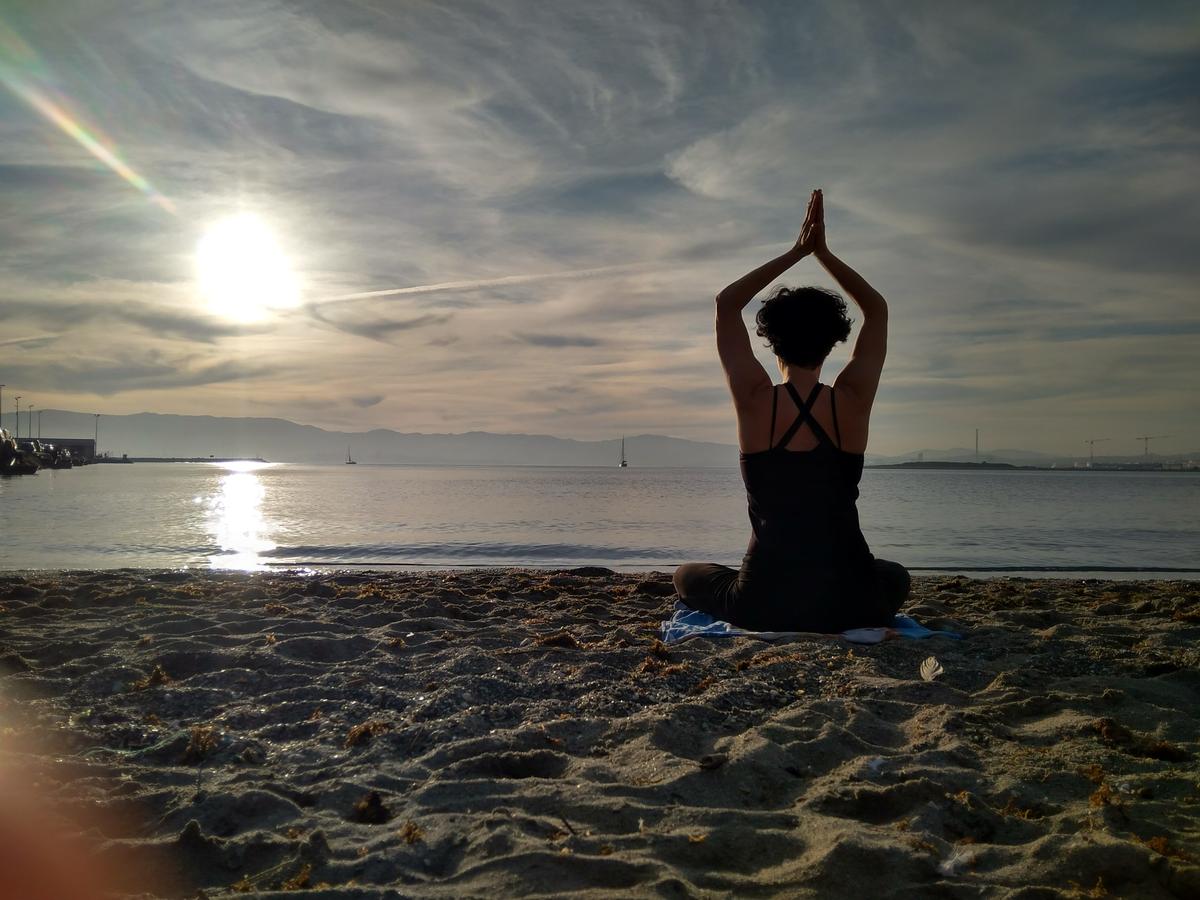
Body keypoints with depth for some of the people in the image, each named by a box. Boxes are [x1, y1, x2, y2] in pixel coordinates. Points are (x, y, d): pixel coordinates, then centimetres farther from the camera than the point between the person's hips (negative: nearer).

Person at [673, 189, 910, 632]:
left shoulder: (756, 402, -7)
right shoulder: (852, 402, -4)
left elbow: (726, 304, 8)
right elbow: (877, 309, 13)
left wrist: (796, 252, 9)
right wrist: (823, 253, 11)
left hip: (763, 607, -2)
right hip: (848, 606, 2)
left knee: (688, 576, 31)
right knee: (895, 576, 39)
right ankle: (844, 623, 23)